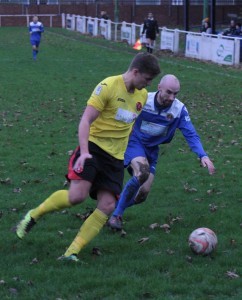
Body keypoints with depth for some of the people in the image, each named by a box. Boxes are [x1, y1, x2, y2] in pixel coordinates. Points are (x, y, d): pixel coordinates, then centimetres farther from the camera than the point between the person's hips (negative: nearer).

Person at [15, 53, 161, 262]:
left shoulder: (142, 95, 10)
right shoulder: (109, 86, -11)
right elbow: (86, 120, -16)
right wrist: (84, 152, -27)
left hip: (116, 157, 6)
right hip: (94, 147, -6)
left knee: (107, 206, -9)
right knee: (77, 196, -23)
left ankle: (72, 251, -5)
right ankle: (33, 216, 2)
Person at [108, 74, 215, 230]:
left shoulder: (179, 109, -16)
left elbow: (191, 134, -19)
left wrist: (203, 155, -34)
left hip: (151, 149, 4)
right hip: (133, 142, -4)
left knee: (142, 194, -3)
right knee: (142, 171, -33)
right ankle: (116, 216, -20)